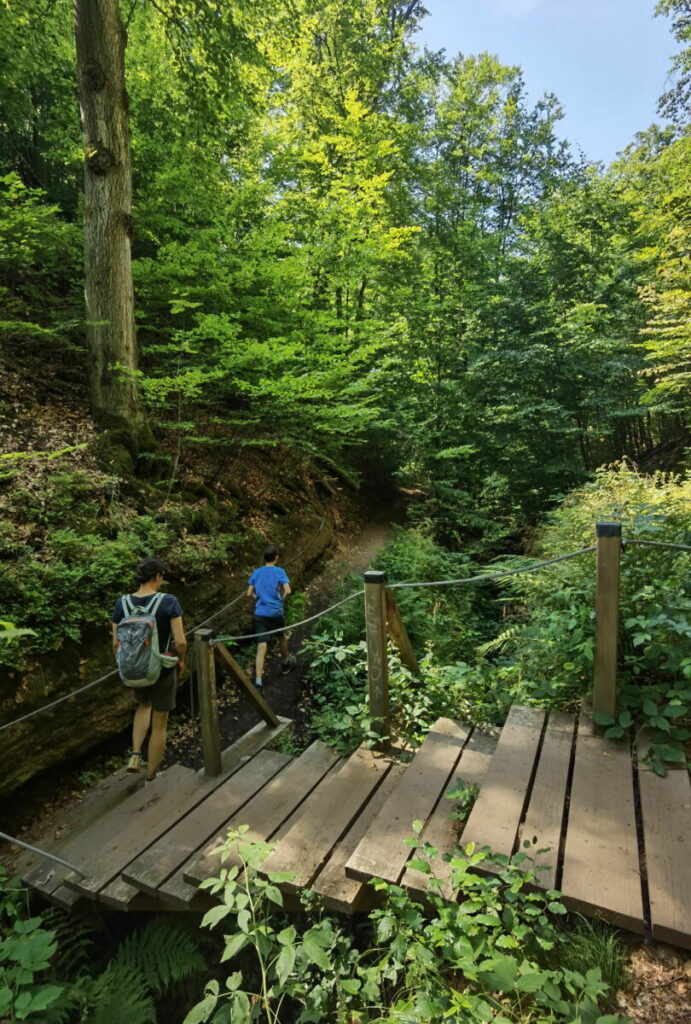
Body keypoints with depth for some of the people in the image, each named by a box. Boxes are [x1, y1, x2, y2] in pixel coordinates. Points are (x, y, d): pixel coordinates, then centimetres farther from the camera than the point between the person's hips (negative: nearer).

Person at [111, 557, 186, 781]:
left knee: (144, 705, 35)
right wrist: (181, 660, -2)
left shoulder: (122, 603, -8)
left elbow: (116, 644, -3)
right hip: (162, 670, -3)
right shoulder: (169, 602, -20)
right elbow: (180, 642, -22)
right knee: (160, 725, 17)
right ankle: (151, 776, 31)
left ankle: (135, 754, 20)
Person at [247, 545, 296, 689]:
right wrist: (281, 600, 3)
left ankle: (258, 680, -12)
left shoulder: (256, 572, 5)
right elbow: (287, 591, -14)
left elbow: (249, 593, 6)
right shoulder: (279, 571, -5)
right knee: (281, 637, 25)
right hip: (276, 612, -1)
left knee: (261, 647, -3)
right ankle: (285, 663, 45)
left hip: (260, 614, 1)